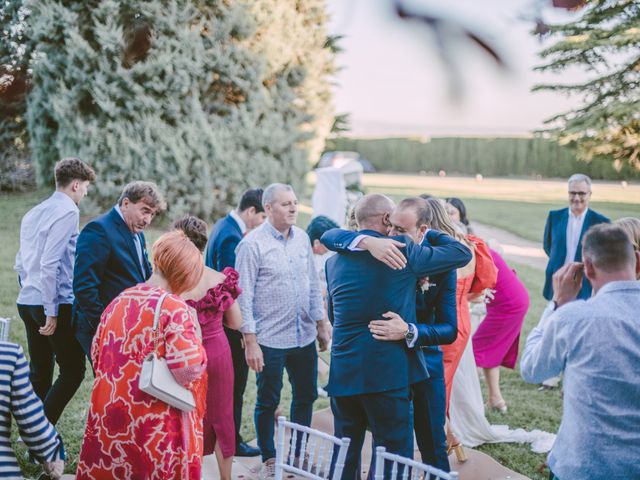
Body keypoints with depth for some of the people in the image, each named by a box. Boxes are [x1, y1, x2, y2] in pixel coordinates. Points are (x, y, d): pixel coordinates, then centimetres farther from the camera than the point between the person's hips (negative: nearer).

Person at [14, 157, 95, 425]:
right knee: (73, 370, -2)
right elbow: (49, 263, -19)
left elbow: (20, 264, 20)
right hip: (54, 304, -9)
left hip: (26, 302, 9)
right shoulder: (68, 212, -11)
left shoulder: (33, 213, 16)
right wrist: (51, 311, -17)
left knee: (39, 373, 14)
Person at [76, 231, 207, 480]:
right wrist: (194, 337, -3)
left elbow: (96, 355, 14)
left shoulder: (118, 302, 6)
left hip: (107, 413, 6)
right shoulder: (174, 307, -14)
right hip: (154, 422, -6)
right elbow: (187, 370, -21)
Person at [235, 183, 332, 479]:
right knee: (268, 402, 7)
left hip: (304, 336, 6)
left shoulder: (302, 238, 5)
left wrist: (321, 324, 12)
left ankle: (299, 453, 32)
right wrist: (250, 342, -14)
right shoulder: (252, 244, -11)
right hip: (270, 340, -5)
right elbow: (244, 296, -12)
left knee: (305, 396, 15)